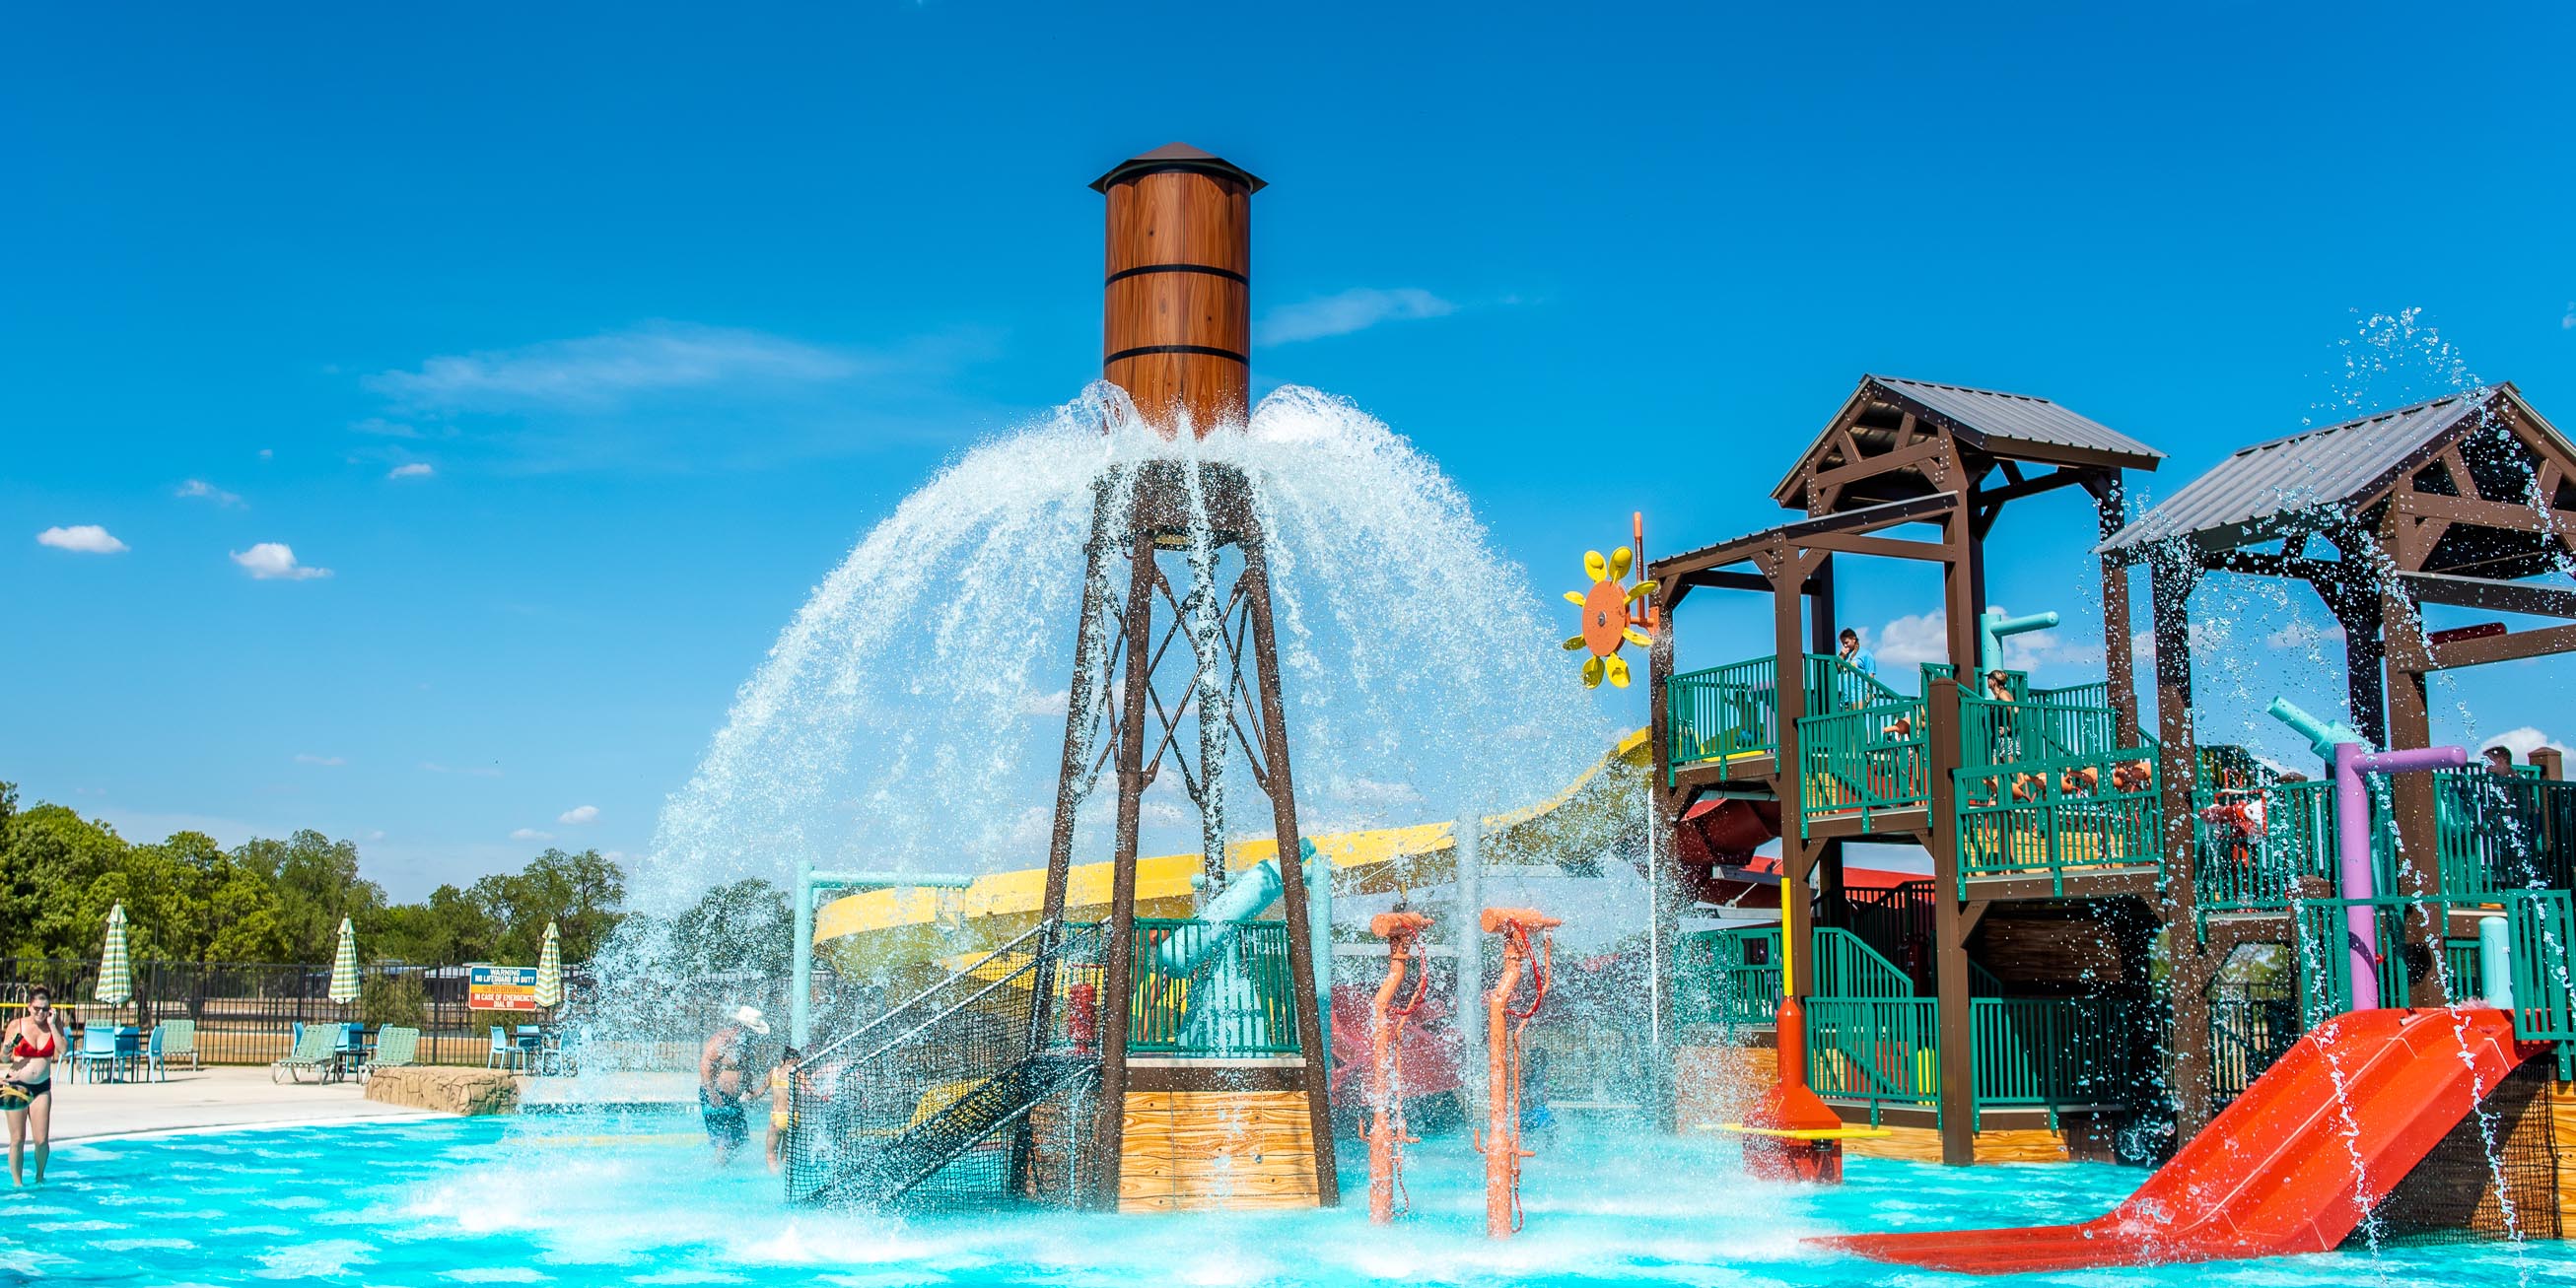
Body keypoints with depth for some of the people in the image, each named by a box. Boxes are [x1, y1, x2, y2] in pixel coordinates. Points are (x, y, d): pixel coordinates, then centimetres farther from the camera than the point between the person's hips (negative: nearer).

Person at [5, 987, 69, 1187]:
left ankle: (39, 1176, 21)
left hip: (42, 1087, 1)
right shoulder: (16, 1025, -3)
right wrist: (8, 1047, -19)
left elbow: (63, 1049, -11)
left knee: (42, 1140, -3)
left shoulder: (55, 1023, 1)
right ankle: (17, 1182, 11)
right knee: (17, 1139, -1)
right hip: (16, 1086, -1)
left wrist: (52, 1025, -13)